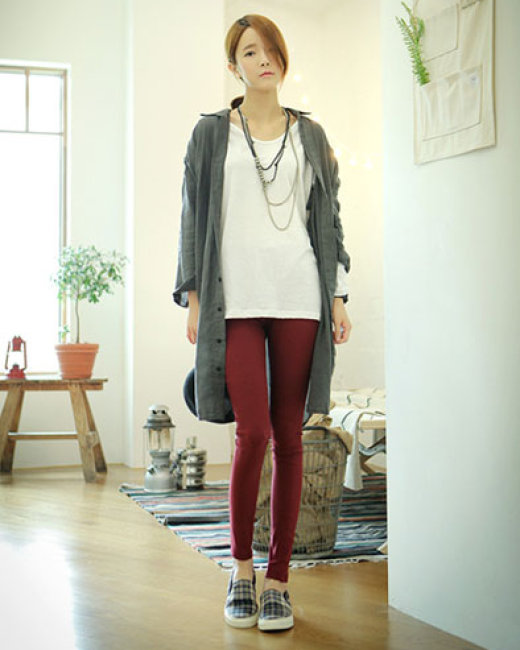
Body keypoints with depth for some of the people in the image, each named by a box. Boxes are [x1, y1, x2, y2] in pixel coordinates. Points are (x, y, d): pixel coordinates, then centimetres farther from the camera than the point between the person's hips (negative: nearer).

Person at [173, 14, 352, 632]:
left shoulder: (310, 135, 14)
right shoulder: (211, 133, 10)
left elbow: (329, 218, 14)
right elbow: (193, 218, 8)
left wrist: (337, 296, 7)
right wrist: (194, 299, 0)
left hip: (299, 296, 2)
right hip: (235, 298, -2)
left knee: (289, 436, 1)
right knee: (253, 433, -11)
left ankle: (277, 578, 10)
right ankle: (241, 566, 11)